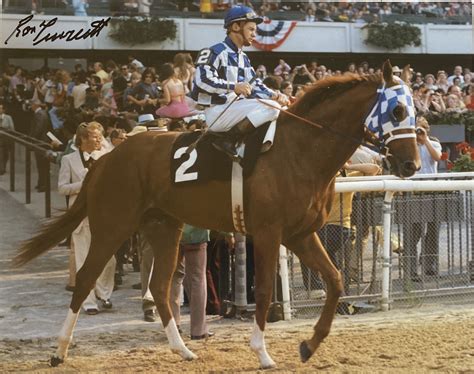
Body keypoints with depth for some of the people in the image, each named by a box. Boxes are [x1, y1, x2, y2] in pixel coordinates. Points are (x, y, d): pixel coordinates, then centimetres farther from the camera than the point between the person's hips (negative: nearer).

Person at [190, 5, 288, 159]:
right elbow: (202, 79, -23)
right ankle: (227, 142, -22)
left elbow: (255, 87, 15)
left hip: (234, 109, 9)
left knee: (275, 105, 9)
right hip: (215, 112, -9)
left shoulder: (243, 58, 20)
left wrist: (274, 95, -5)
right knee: (270, 107, -23)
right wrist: (234, 87, -28)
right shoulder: (216, 52, -9)